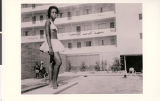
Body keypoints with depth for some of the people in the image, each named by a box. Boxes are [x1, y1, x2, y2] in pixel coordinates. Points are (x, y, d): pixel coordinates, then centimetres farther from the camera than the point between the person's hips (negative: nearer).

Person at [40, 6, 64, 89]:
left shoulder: (52, 23, 20)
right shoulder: (48, 21, -7)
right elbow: (47, 35, -18)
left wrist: (54, 47, 21)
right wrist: (50, 47, -26)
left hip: (54, 44, 10)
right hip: (51, 44, -10)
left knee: (52, 63, 9)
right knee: (59, 62, -18)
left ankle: (50, 81, 14)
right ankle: (54, 80, -8)